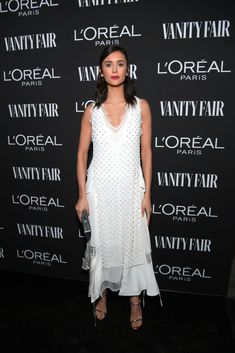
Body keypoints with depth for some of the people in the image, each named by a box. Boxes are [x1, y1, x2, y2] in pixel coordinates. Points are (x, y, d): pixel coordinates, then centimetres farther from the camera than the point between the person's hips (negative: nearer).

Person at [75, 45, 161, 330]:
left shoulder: (141, 106, -1)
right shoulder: (92, 110, 0)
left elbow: (146, 152, 0)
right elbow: (82, 154, 2)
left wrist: (147, 193, -2)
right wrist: (82, 195, -1)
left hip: (131, 186, 0)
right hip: (100, 187, 1)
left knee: (133, 242, 12)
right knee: (100, 243, 14)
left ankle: (135, 298, 36)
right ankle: (101, 292, 41)